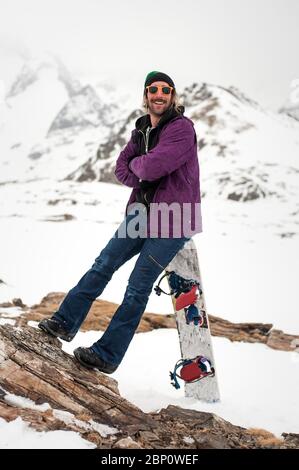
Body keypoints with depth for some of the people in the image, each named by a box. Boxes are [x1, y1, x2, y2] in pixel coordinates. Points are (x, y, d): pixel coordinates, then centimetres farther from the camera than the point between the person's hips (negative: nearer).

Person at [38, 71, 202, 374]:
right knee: (104, 265, 5)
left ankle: (107, 355, 2)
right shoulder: (142, 129, 11)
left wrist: (136, 165, -4)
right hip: (141, 213, 7)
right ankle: (65, 322, 15)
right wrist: (145, 177, -12)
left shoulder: (182, 128, -15)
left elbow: (152, 167, -27)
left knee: (138, 288, -5)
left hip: (172, 223, -7)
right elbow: (121, 169, 8)